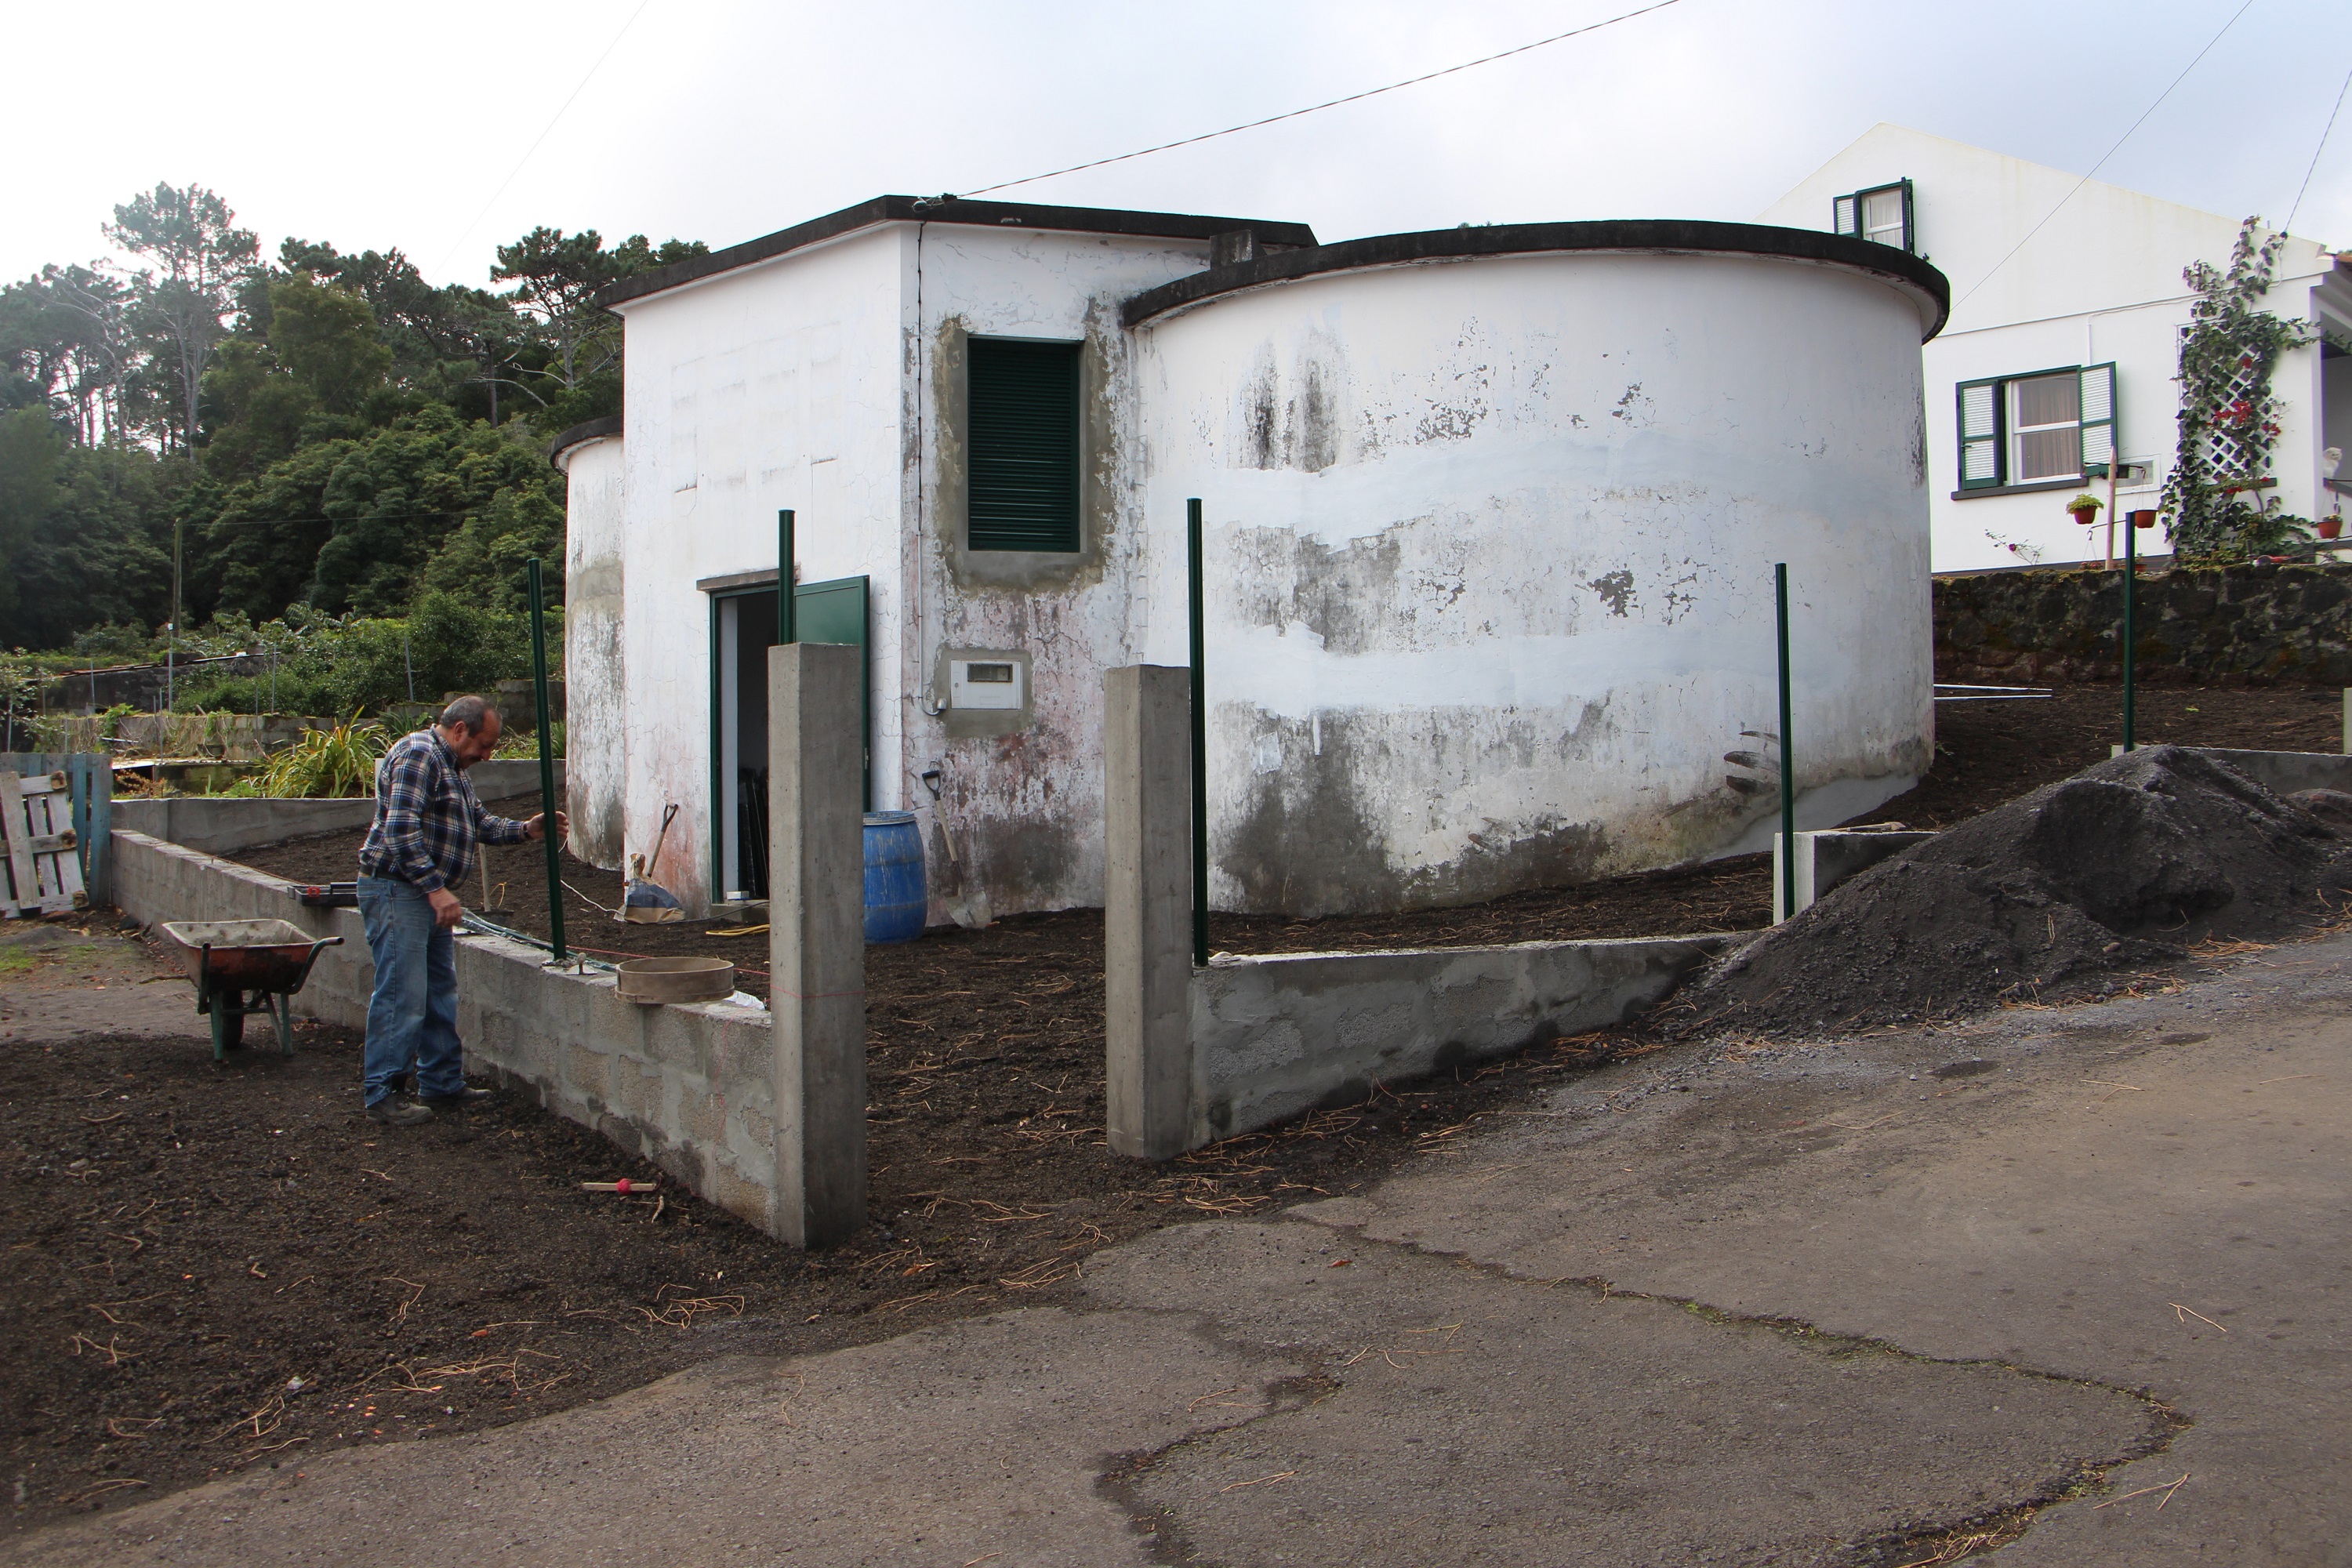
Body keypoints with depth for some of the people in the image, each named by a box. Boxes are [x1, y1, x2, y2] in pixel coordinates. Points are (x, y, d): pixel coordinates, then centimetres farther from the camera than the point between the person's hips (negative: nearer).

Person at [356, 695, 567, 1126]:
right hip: (397, 890, -11)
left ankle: (442, 1086, 21)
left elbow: (479, 822, 25)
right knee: (402, 996, -9)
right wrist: (435, 888, -25)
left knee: (441, 994, 13)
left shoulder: (450, 766, 20)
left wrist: (525, 830, 8)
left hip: (429, 895, 11)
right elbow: (401, 831, -23)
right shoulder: (418, 755, -14)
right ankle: (382, 1096, -3)